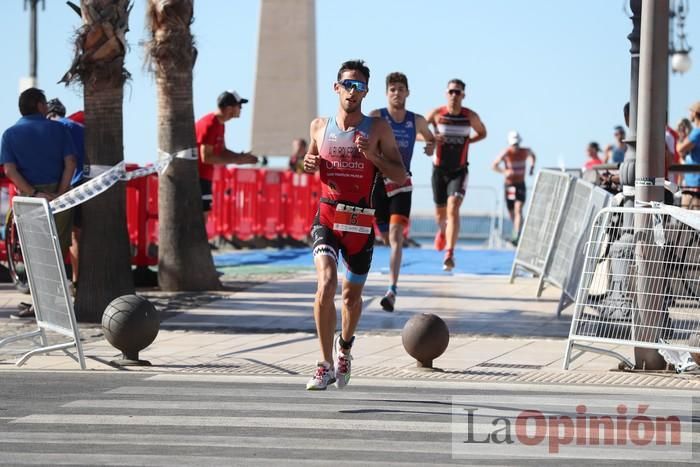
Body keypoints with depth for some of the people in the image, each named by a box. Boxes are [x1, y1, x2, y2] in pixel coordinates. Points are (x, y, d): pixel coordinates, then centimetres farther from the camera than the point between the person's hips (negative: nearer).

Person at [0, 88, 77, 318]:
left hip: (30, 196, 0)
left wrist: (35, 194, -13)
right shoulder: (58, 129, 3)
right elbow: (70, 163, -7)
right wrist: (59, 194, -11)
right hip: (58, 193, 0)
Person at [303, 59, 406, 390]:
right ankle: (326, 366, -16)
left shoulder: (378, 129, -1)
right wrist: (309, 164, 0)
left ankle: (345, 345, 44)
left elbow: (401, 177, -1)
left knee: (352, 295, 12)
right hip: (326, 217, 0)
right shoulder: (319, 127, 6)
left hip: (360, 223, 0)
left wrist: (374, 156, -17)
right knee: (326, 283, -22)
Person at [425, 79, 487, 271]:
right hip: (439, 169, 1)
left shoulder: (471, 116, -5)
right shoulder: (436, 114, -8)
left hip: (459, 170, -1)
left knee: (453, 210, -18)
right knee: (440, 212, 14)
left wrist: (467, 141, -5)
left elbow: (482, 133, 14)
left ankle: (449, 254, -22)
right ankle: (442, 230, 51)